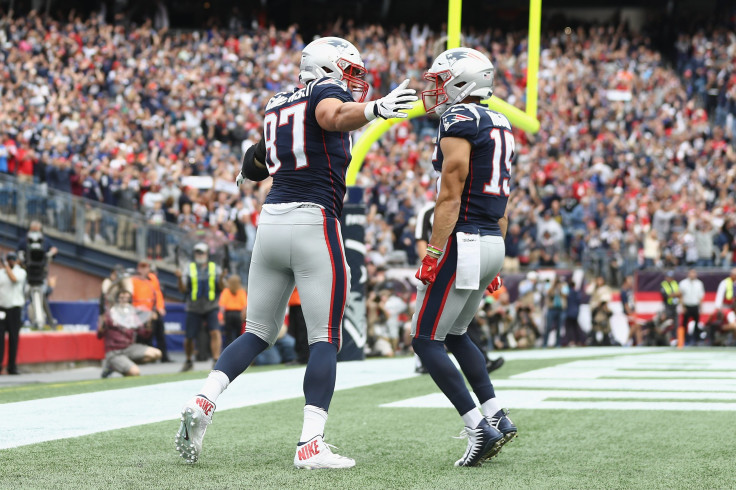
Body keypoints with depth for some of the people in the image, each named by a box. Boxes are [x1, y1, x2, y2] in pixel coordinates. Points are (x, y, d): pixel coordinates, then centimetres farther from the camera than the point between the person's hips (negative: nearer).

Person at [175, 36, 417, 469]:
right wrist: (374, 109, -43)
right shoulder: (328, 91, -1)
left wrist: (249, 172, 57)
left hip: (271, 222, 7)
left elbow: (257, 161, 35)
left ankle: (204, 402, -3)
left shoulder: (278, 105, 20)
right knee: (326, 338, -3)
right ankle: (310, 445, -10)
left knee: (259, 333, 16)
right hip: (314, 223, -7)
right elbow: (332, 116, -26)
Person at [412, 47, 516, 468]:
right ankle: (498, 417, 14)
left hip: (463, 242, -9)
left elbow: (450, 197, -17)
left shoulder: (459, 121, -12)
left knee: (426, 340, -2)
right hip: (493, 244, 9)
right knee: (455, 334, 22)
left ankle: (480, 428, -9)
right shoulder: (500, 126, 16)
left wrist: (433, 254, -16)